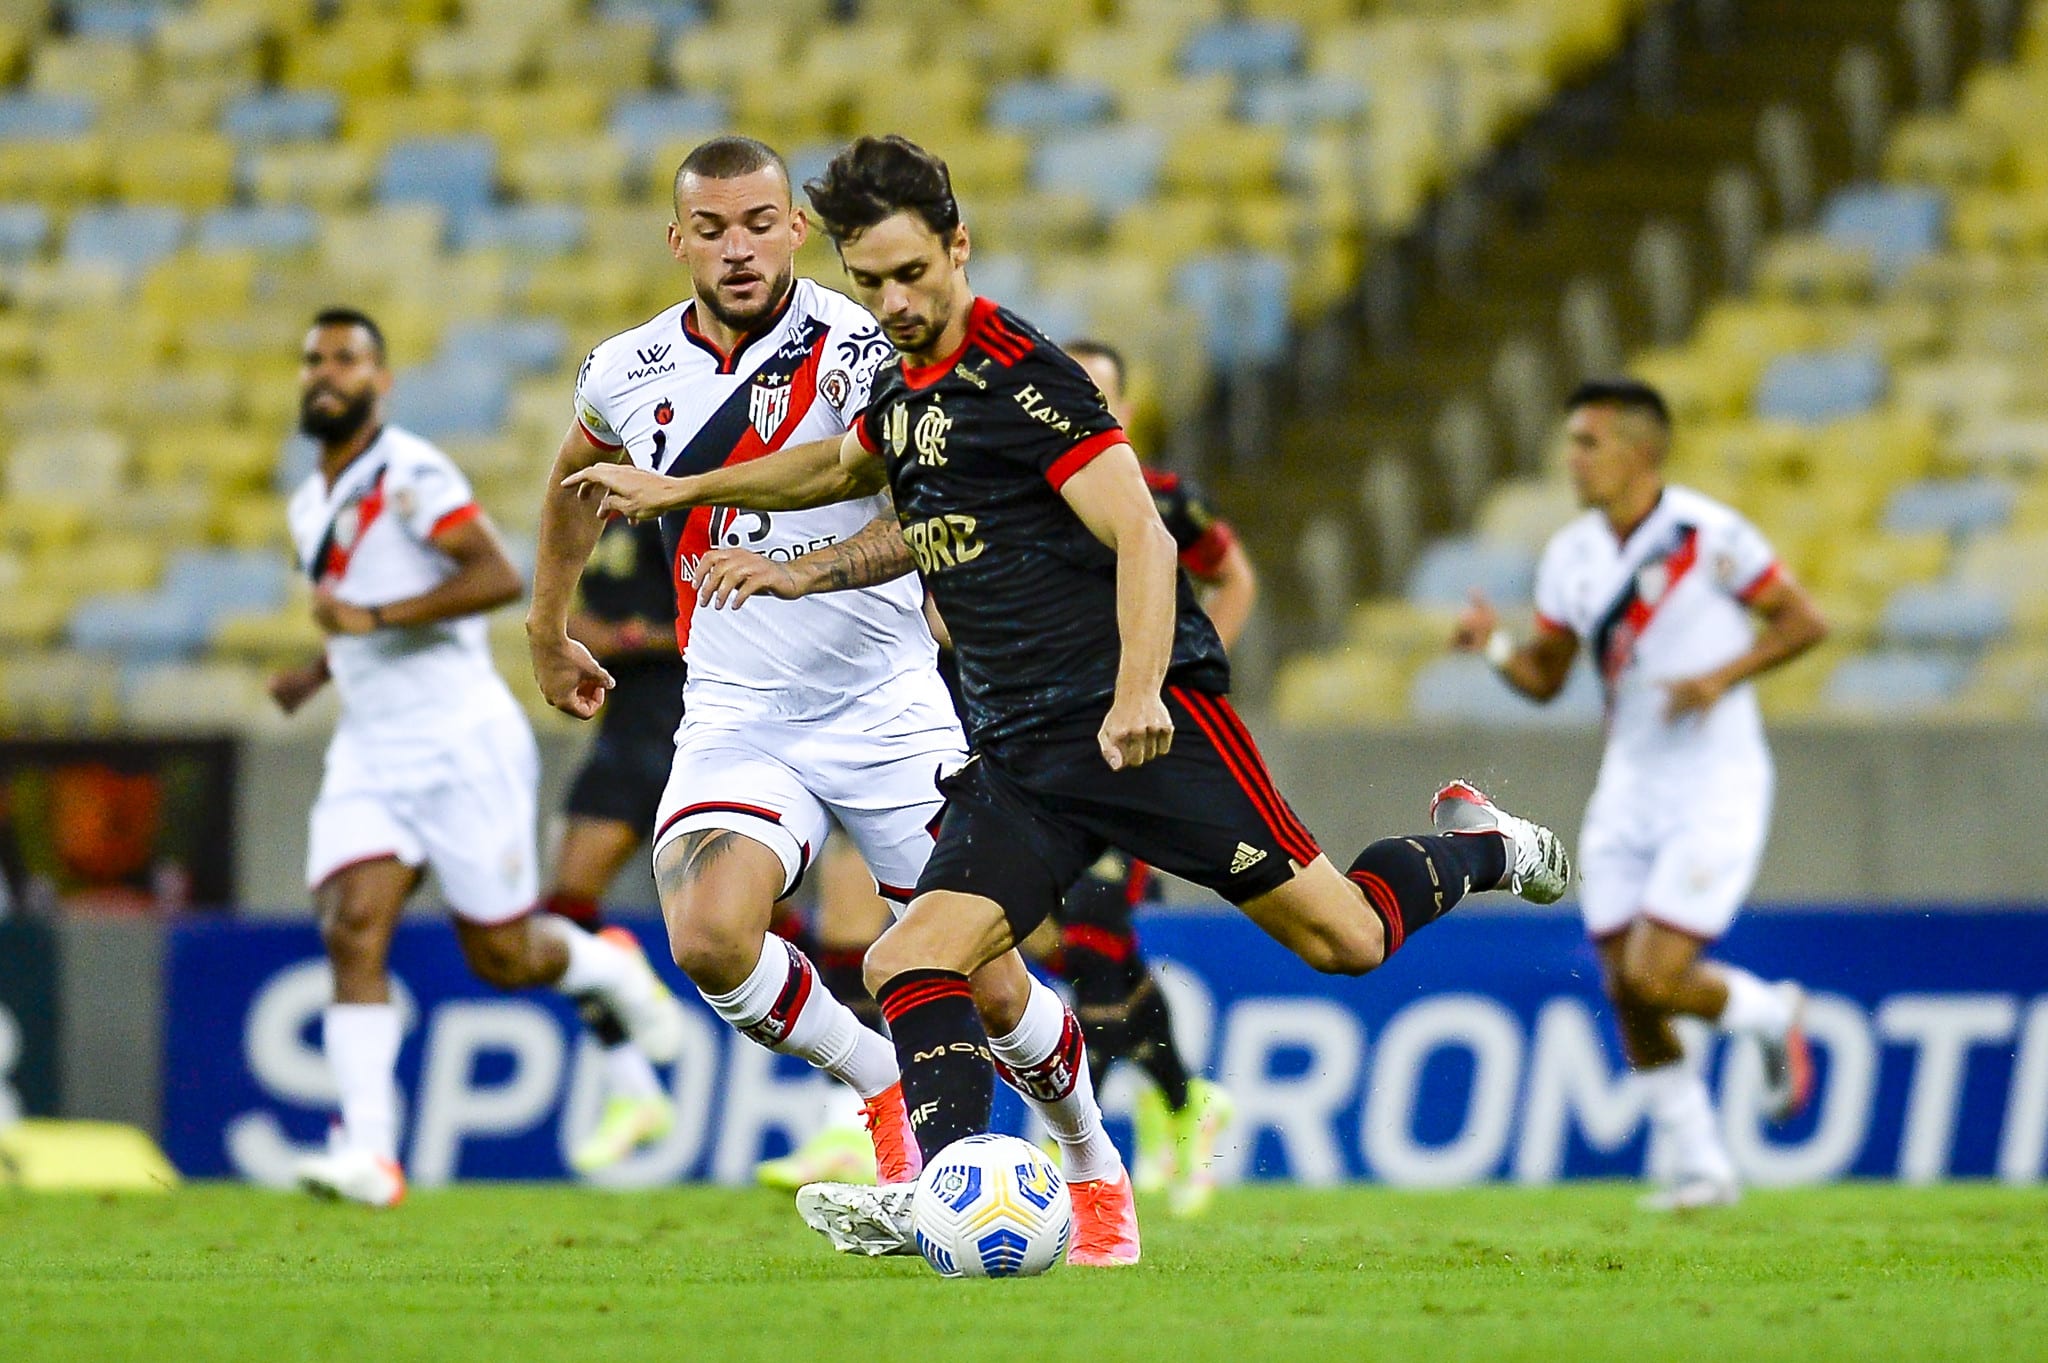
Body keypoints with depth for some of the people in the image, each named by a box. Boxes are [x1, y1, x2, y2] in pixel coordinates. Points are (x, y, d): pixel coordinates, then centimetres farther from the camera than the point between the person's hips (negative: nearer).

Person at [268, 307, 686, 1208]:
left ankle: (610, 968, 36)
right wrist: (316, 674, 13)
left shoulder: (409, 475, -12)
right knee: (352, 929, -15)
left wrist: (375, 617, -28)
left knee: (503, 957, 2)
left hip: (463, 744, -7)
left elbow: (498, 577, -24)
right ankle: (367, 1151, -21)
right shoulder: (310, 507, 16)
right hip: (369, 752, 7)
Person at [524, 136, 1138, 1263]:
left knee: (988, 986, -2)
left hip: (886, 705, -3)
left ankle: (1093, 1166, 28)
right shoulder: (627, 375, 1)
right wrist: (546, 634, 31)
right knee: (709, 937, -25)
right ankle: (879, 1087, 3)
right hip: (736, 716, 3)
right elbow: (573, 485, 24)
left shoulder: (857, 349, -14)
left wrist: (791, 571, -37)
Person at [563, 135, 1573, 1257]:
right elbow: (843, 468, 38)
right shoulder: (900, 388, 13)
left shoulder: (1019, 374, -12)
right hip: (1020, 750, 7)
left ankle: (1476, 850, 23)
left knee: (1344, 938, -7)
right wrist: (682, 488, 38)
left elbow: (1142, 539, -18)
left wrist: (1138, 695, -31)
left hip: (1147, 716, -7)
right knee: (911, 962, -14)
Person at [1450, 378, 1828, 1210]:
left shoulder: (1708, 536, -13)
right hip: (1629, 790, 6)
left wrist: (1721, 678, -19)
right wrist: (1494, 647, -7)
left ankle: (1770, 1016, 16)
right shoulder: (1571, 558, 5)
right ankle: (1696, 1165, 17)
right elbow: (1545, 677, 13)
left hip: (1716, 789, -6)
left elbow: (1804, 621, -7)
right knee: (1626, 992, 3)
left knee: (1655, 977, -15)